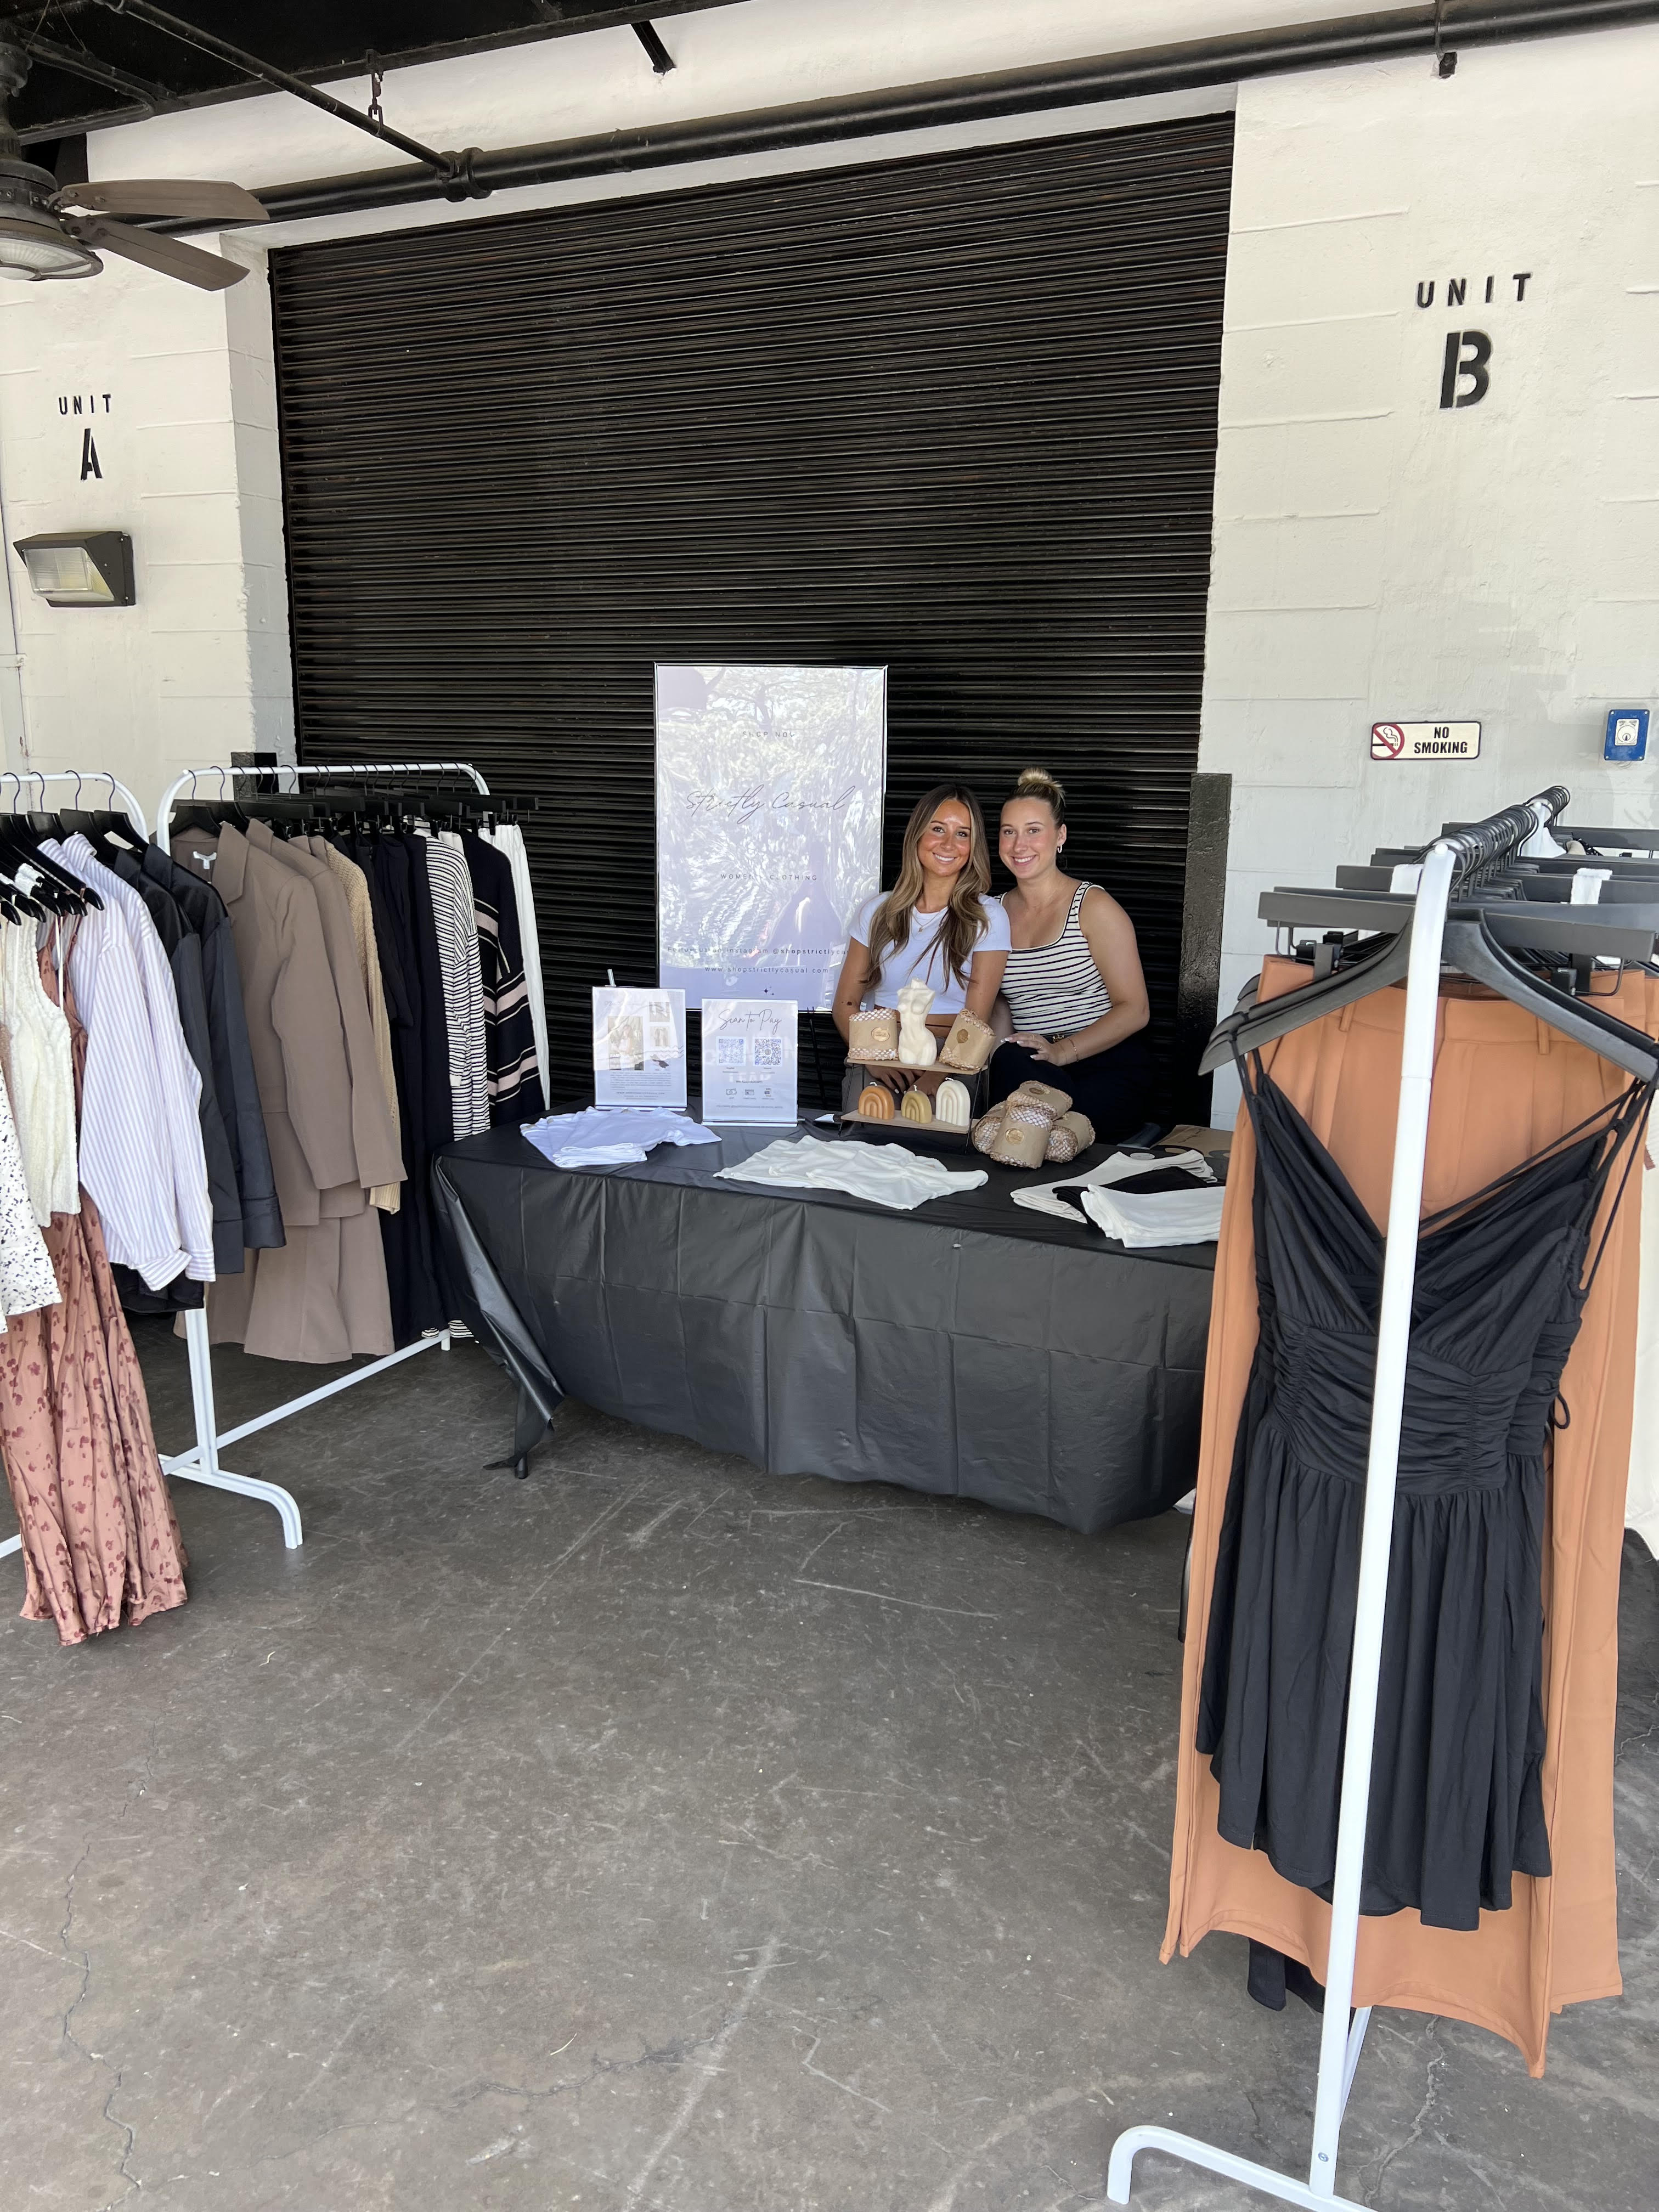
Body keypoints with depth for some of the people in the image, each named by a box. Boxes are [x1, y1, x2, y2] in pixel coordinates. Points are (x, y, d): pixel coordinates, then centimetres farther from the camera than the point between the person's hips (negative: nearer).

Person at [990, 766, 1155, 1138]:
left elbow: (1134, 1010, -7)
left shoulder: (1094, 907, -2)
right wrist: (1005, 1044, -4)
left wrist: (1062, 1051, -20)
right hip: (1029, 1071, 3)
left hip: (1110, 1070, -3)